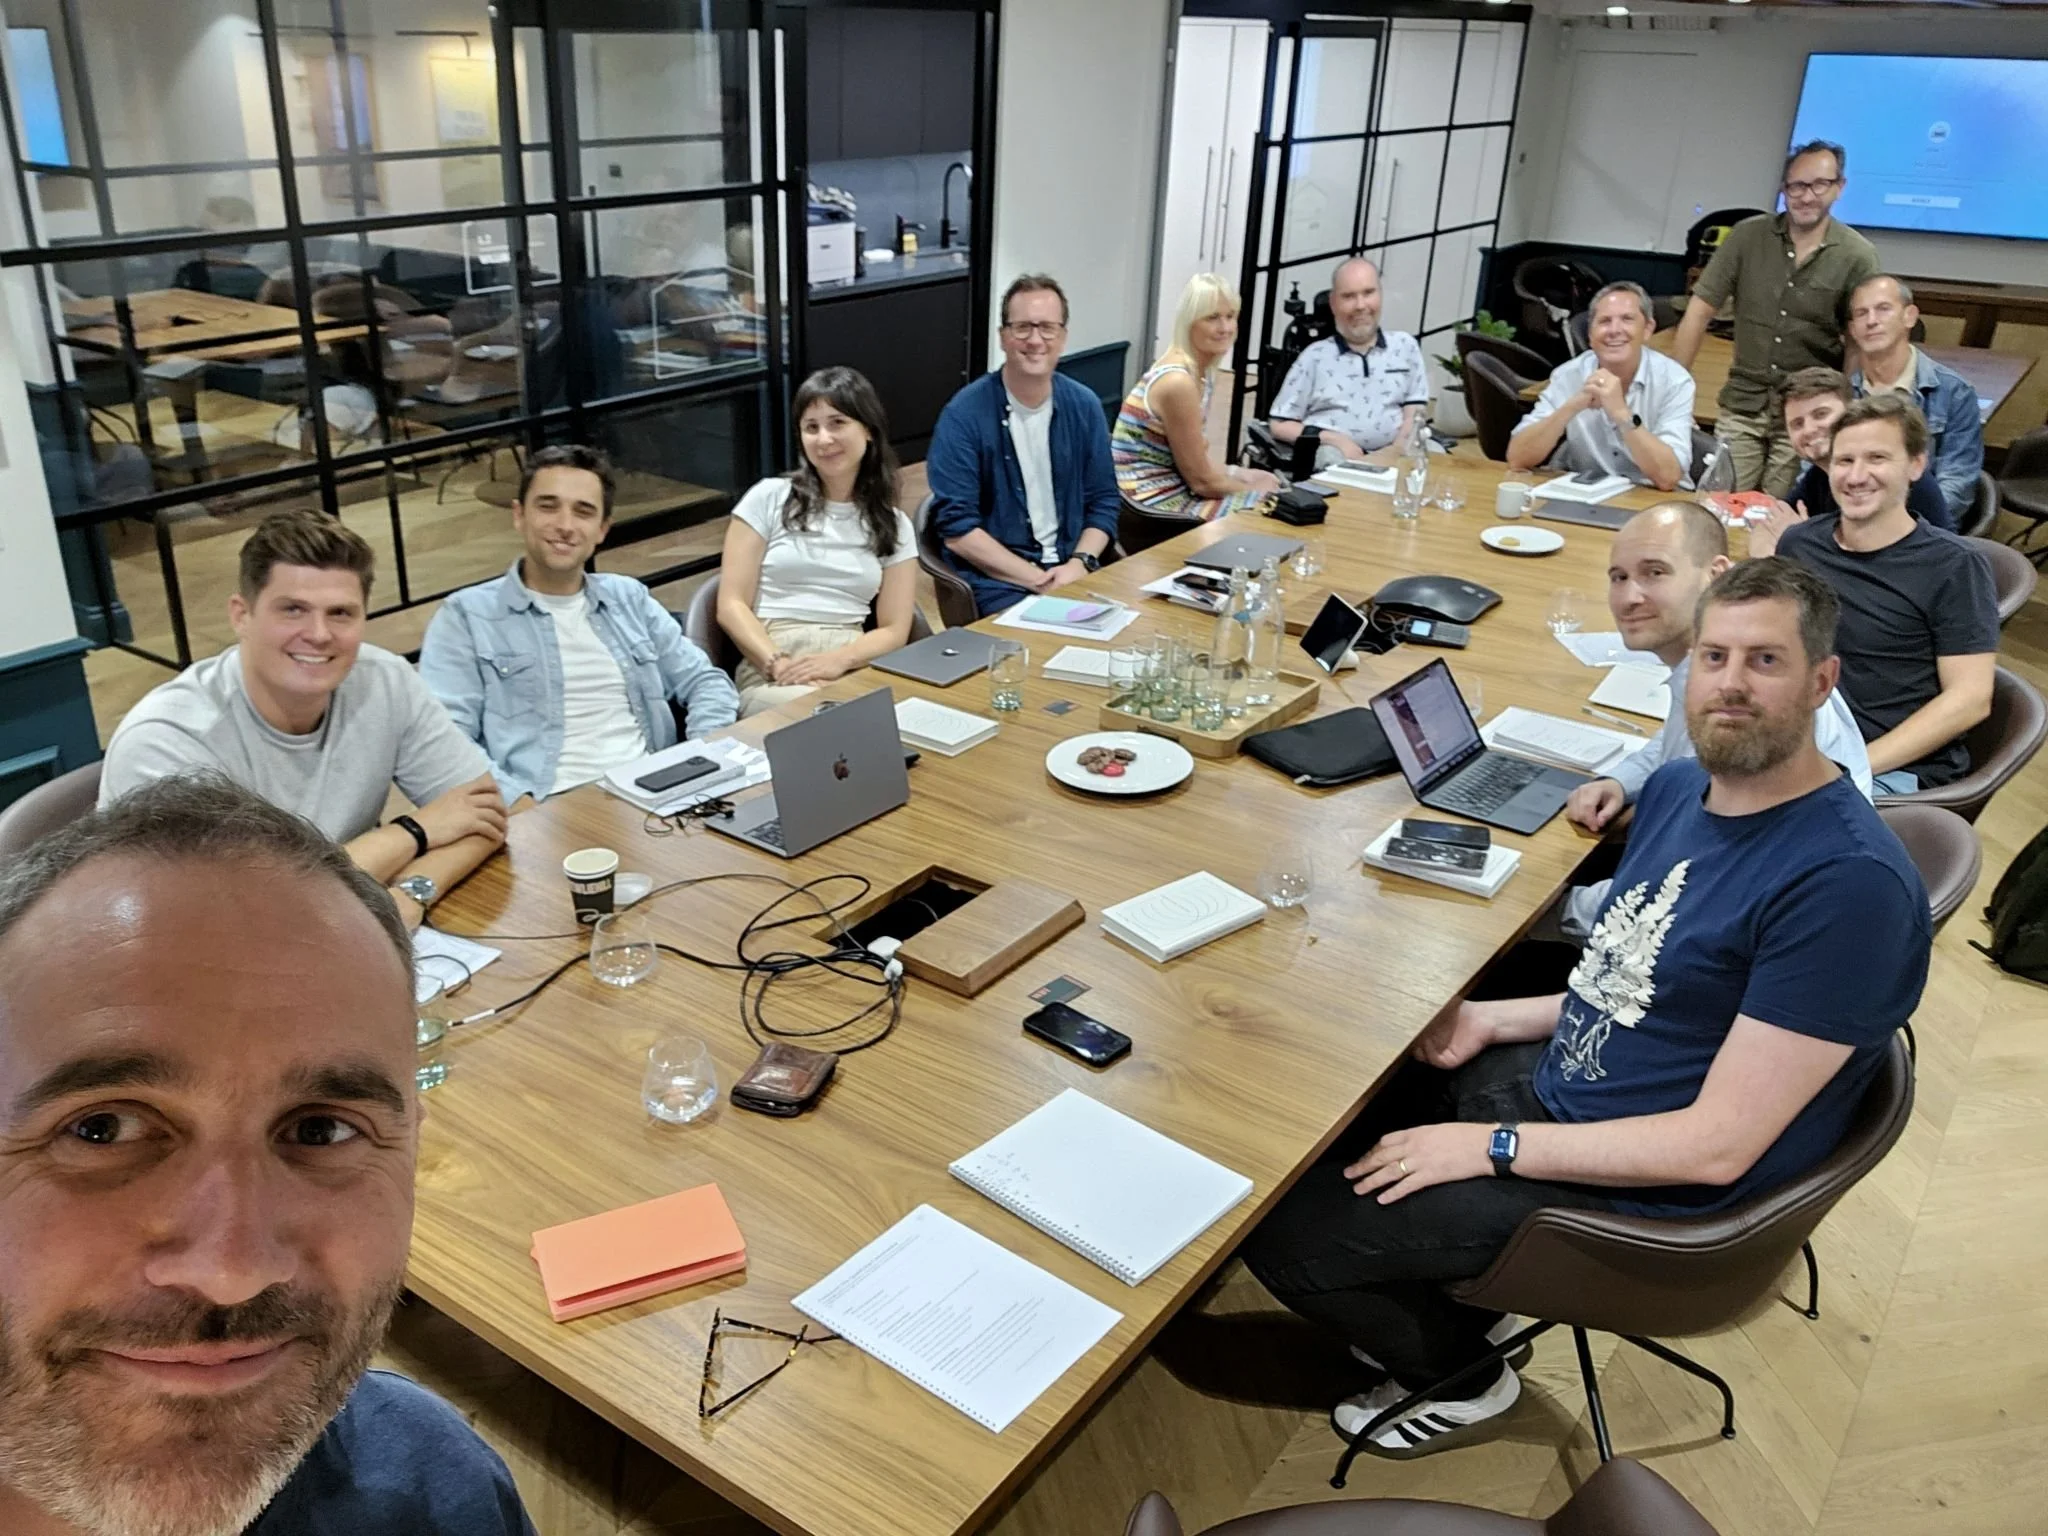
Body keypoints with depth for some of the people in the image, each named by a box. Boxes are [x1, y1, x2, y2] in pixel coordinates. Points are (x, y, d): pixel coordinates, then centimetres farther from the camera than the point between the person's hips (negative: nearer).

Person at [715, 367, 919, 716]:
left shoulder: (894, 526, 15)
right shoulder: (768, 498, 9)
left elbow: (894, 631, 8)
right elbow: (731, 606, 3)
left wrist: (839, 660, -13)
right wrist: (779, 663, -14)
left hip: (854, 669, 3)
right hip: (770, 672, -2)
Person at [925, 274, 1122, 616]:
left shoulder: (1084, 406, 6)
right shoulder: (964, 415, -8)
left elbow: (1104, 502, 11)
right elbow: (956, 527, -11)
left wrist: (1080, 564, -8)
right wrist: (1037, 580, -16)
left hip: (1072, 569, 5)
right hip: (995, 577, -4)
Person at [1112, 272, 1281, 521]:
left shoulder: (1200, 369, 5)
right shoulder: (1178, 382, -23)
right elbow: (1202, 481, -17)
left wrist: (1241, 475, 2)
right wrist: (1254, 488, -4)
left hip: (1175, 483, 9)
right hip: (1154, 501, -9)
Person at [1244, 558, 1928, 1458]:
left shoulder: (1848, 883, -26)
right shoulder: (1678, 789, 2)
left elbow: (1718, 1145, -25)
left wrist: (1490, 1147, -21)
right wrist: (1493, 1022, 2)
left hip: (1639, 1193, -9)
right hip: (1547, 1081, 9)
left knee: (1280, 1231, -10)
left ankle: (1462, 1377, 20)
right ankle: (1461, 1297, 27)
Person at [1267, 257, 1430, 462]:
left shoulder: (1404, 346, 16)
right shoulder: (1315, 355, 11)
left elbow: (1414, 416, 11)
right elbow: (1279, 425, 6)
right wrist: (1335, 440, -9)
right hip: (1332, 455, -2)